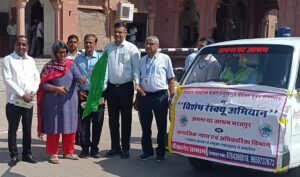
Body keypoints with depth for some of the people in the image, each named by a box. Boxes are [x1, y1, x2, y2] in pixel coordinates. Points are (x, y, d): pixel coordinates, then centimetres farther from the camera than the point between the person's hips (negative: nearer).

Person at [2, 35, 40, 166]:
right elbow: (7, 80, -10)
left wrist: (33, 92, -7)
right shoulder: (8, 60, -2)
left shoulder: (31, 60, 12)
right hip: (14, 101, -4)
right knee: (13, 129, 3)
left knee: (27, 129, 10)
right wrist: (22, 94, -14)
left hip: (29, 101, 4)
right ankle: (14, 155, 13)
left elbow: (37, 77, 11)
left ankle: (27, 154, 21)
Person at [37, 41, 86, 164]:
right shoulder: (49, 66, -1)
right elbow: (43, 84, -5)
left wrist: (82, 80, -35)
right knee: (54, 127, 3)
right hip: (53, 101, -2)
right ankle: (53, 153, 15)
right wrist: (57, 88, -18)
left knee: (69, 126, 9)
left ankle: (68, 152, 23)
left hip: (69, 100, 2)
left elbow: (78, 76, -13)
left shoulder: (71, 64, 3)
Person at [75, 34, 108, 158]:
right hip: (83, 94, 2)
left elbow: (104, 77, -4)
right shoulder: (78, 59, 9)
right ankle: (85, 148, 13)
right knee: (84, 122, 3)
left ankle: (94, 148, 15)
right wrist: (78, 91, -2)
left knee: (97, 123, 4)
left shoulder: (101, 58, 1)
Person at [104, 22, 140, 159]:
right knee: (113, 119, 10)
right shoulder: (107, 48, 7)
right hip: (111, 87, 4)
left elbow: (136, 67, -5)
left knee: (126, 119, 5)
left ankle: (125, 148, 14)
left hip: (126, 87, -3)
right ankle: (115, 147, 22)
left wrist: (137, 83, -17)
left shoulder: (132, 48, -3)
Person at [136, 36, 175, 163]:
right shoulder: (142, 61, 14)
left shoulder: (165, 59, 3)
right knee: (145, 127, 10)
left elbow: (171, 79, 2)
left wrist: (172, 96, -5)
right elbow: (138, 80, 17)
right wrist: (137, 98, 14)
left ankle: (160, 153, 16)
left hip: (160, 96, -3)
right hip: (144, 96, 4)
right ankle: (147, 151, 24)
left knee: (161, 127, 4)